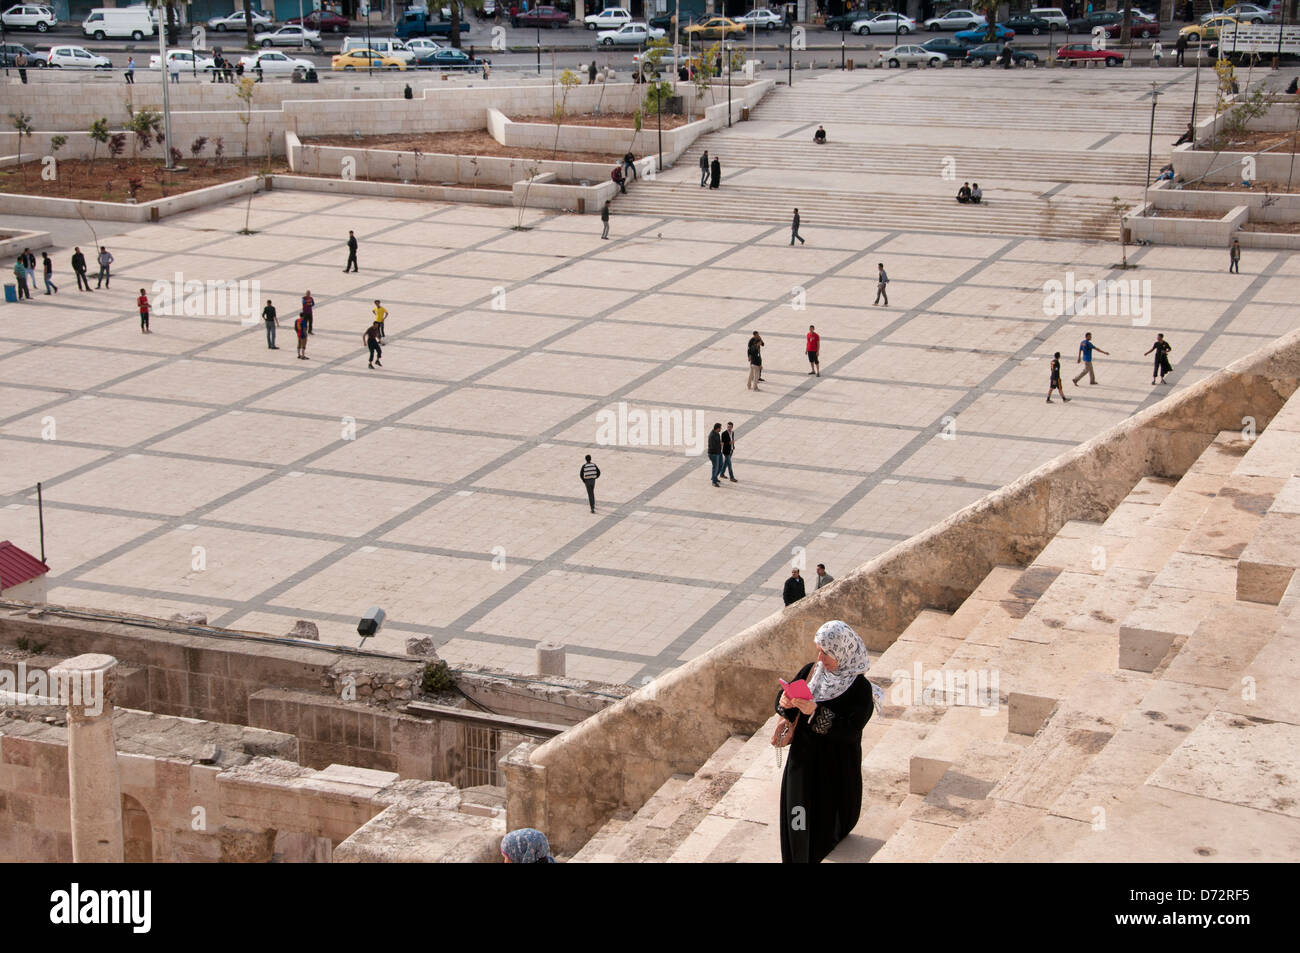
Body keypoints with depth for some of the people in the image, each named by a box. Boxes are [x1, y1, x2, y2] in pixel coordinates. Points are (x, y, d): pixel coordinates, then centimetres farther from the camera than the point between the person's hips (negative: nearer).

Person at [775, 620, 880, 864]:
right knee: (798, 821, 13)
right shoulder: (810, 671, -4)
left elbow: (851, 731, -26)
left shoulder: (861, 689, -18)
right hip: (803, 760, 4)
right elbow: (782, 701, 6)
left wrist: (817, 713, -34)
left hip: (837, 770, -4)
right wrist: (785, 704, -19)